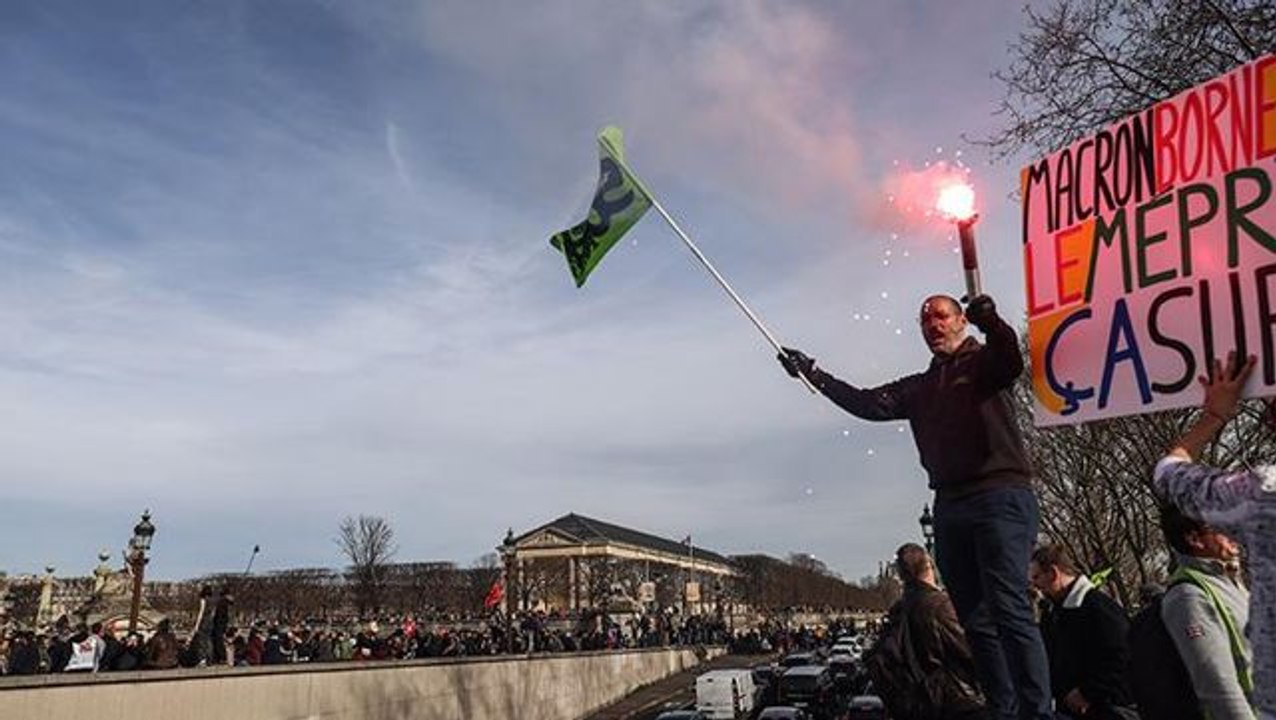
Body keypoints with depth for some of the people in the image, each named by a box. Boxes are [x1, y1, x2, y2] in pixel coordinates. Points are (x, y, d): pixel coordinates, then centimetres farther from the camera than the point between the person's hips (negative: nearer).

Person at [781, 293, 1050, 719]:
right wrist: (815, 375, 8)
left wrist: (991, 322, -35)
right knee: (976, 620, 4)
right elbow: (869, 404, 15)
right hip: (950, 505, 6)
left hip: (1000, 496, -6)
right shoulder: (920, 387, 24)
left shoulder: (984, 360, 8)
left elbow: (1011, 363, -15)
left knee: (1010, 610, -16)